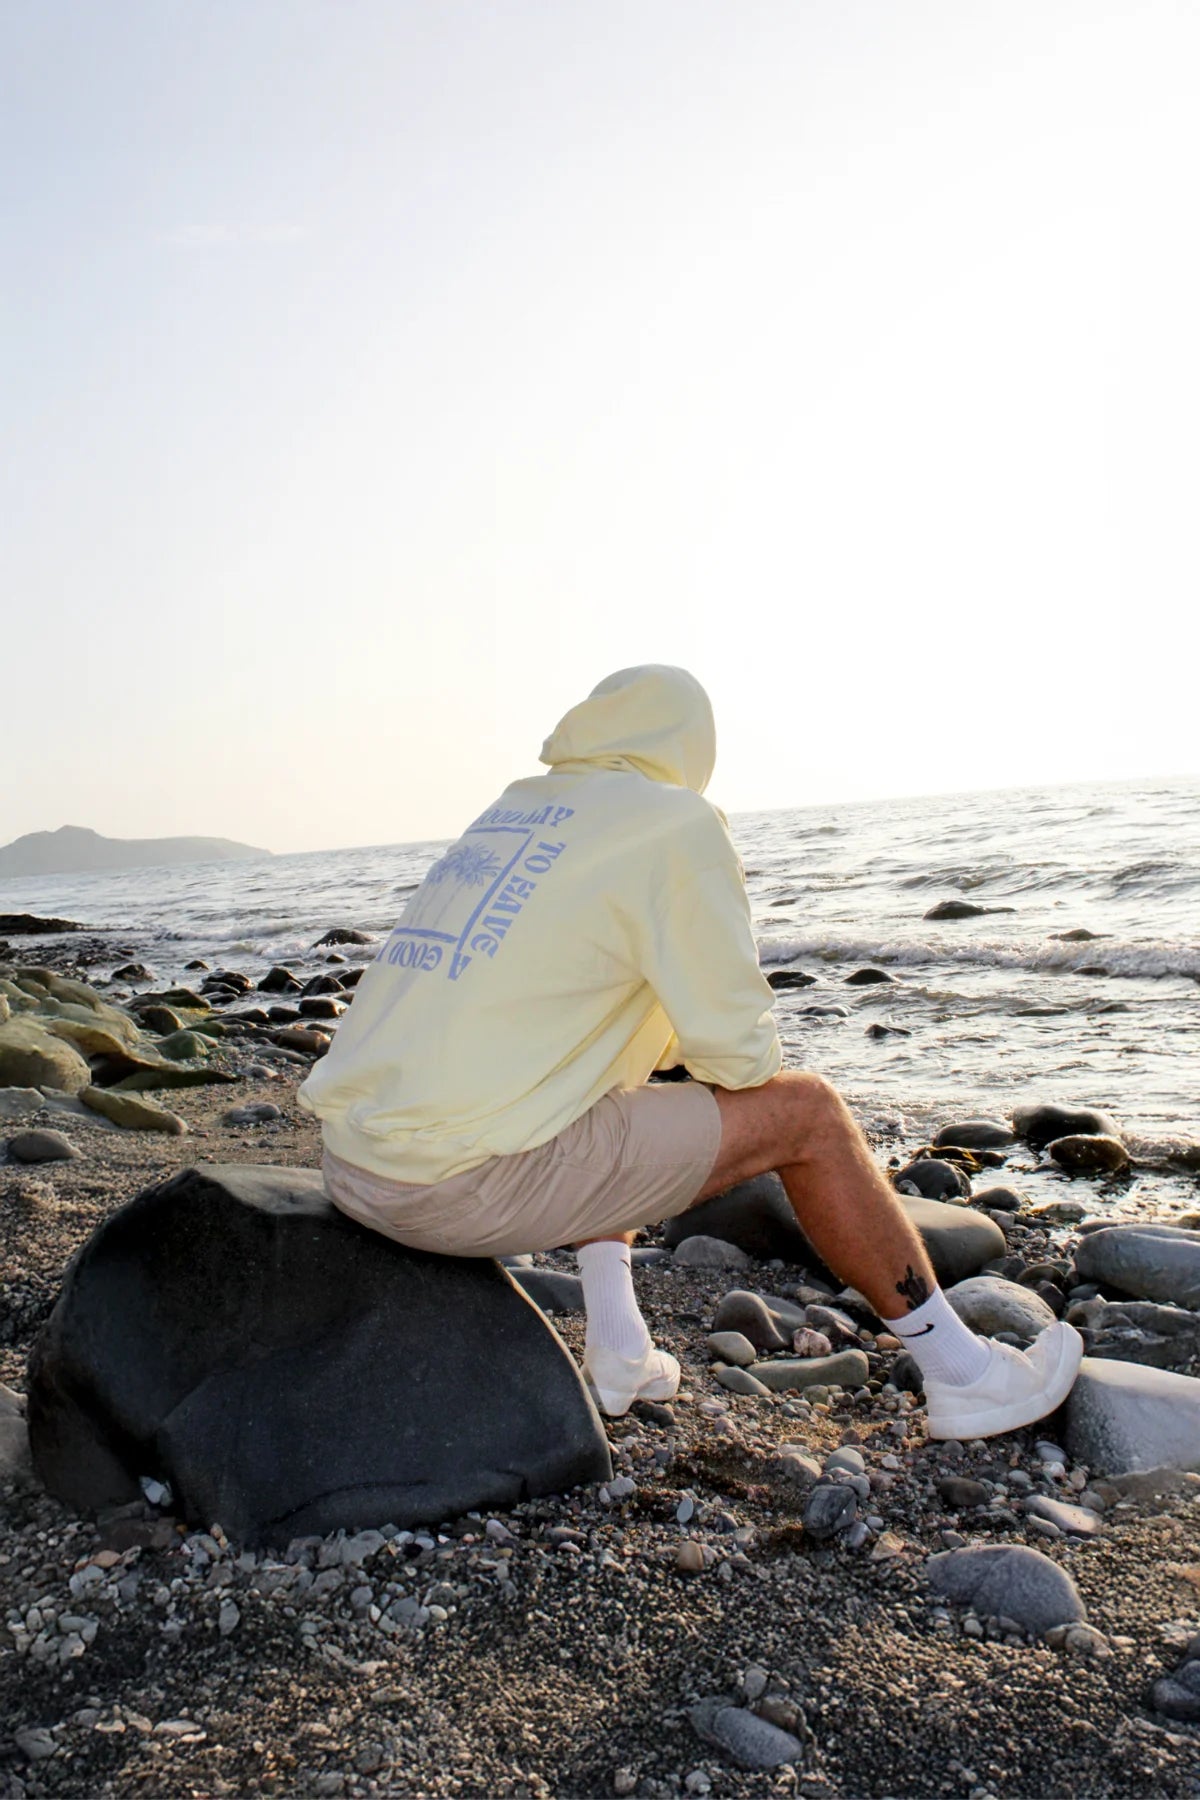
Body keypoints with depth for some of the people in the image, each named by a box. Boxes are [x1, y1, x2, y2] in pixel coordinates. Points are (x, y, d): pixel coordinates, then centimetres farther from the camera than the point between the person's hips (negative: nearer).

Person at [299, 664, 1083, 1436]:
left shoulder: (509, 809, 18)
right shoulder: (679, 824, -4)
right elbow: (740, 1052, -4)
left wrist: (673, 1035, 27)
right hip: (465, 1185, -8)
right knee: (805, 1110, 5)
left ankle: (620, 1353, 25)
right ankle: (964, 1375, 19)